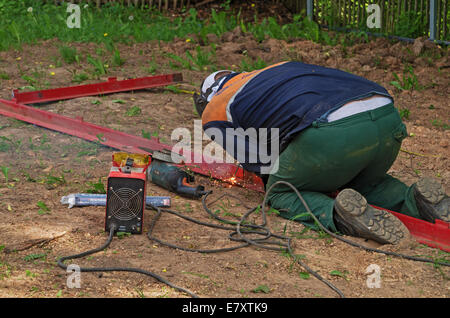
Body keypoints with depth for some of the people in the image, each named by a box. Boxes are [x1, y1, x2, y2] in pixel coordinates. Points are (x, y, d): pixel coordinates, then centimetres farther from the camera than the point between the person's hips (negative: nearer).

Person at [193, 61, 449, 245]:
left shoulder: (215, 114, 20)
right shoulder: (274, 72, 39)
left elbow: (262, 165, 18)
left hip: (333, 131, -6)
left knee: (282, 194, 19)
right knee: (364, 182, 35)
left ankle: (336, 214, -11)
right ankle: (415, 200, 5)